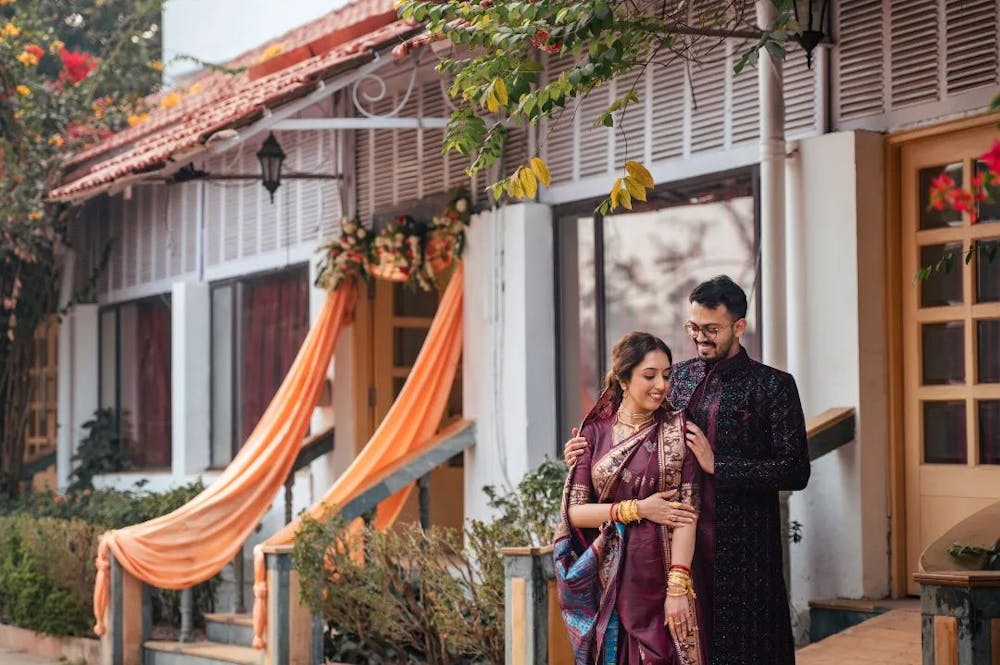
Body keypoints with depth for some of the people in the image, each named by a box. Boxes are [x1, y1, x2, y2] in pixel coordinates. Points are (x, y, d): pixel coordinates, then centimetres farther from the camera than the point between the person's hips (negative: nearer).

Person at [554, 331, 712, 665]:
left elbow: (686, 511, -9)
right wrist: (637, 509, -12)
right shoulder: (595, 432, 3)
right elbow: (574, 511, -1)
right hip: (610, 580, 1)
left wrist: (678, 586, -17)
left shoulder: (677, 430, -1)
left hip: (663, 574, -1)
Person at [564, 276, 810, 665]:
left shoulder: (772, 386, -3)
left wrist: (717, 465, -14)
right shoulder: (679, 377, 12)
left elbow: (795, 471, -9)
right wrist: (588, 450, 2)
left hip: (742, 551, -4)